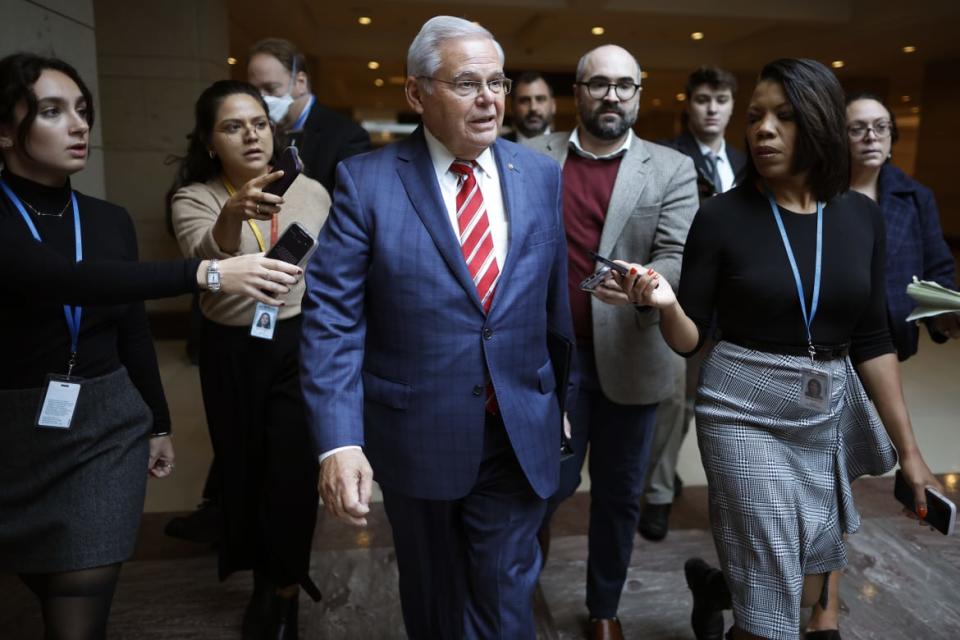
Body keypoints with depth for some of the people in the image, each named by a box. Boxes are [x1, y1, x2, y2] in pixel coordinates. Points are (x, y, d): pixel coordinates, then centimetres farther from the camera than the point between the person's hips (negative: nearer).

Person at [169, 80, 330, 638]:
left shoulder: (312, 191, -3)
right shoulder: (194, 198, -7)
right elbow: (204, 262, -28)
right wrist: (234, 213, -48)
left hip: (301, 347, 0)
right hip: (231, 355, 1)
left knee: (294, 472, -7)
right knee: (244, 471, 14)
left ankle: (284, 592, 19)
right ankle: (267, 578, 40)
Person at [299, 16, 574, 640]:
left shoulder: (541, 174, 1)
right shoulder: (366, 181, -9)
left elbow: (556, 297, 6)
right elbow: (332, 317, -13)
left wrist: (567, 396, 10)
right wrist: (339, 442, -21)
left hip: (521, 437, 2)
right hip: (416, 438, -1)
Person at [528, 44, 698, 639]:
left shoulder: (671, 168, 0)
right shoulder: (533, 158, 3)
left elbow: (681, 260, -9)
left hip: (629, 358, 1)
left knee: (620, 494, 12)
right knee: (554, 481, 10)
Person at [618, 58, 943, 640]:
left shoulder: (862, 216, 0)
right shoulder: (723, 216, -10)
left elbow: (873, 340, 4)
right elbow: (691, 339, -8)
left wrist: (908, 448, 4)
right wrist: (666, 304, -30)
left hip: (830, 412, 4)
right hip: (747, 412, -4)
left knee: (817, 566, 16)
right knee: (773, 581, 0)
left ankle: (716, 586, 44)